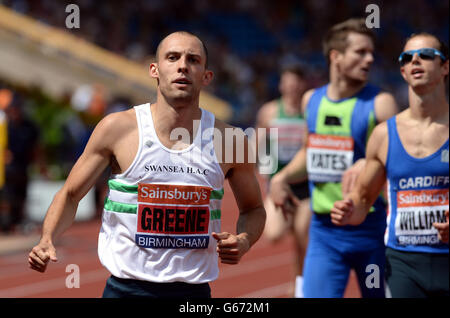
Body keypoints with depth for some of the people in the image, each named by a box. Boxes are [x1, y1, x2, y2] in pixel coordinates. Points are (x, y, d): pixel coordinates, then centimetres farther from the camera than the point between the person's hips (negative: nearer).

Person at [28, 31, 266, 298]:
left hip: (194, 289, 1)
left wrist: (244, 241, -7)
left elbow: (253, 209, 14)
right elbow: (70, 195, 5)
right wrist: (48, 240, -12)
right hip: (126, 288, -1)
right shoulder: (117, 128, -5)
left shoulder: (229, 139, -1)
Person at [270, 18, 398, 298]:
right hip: (324, 232, 3)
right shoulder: (312, 100, 8)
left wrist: (369, 164, -34)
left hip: (370, 230, -3)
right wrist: (282, 177, 8)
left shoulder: (380, 103, -8)